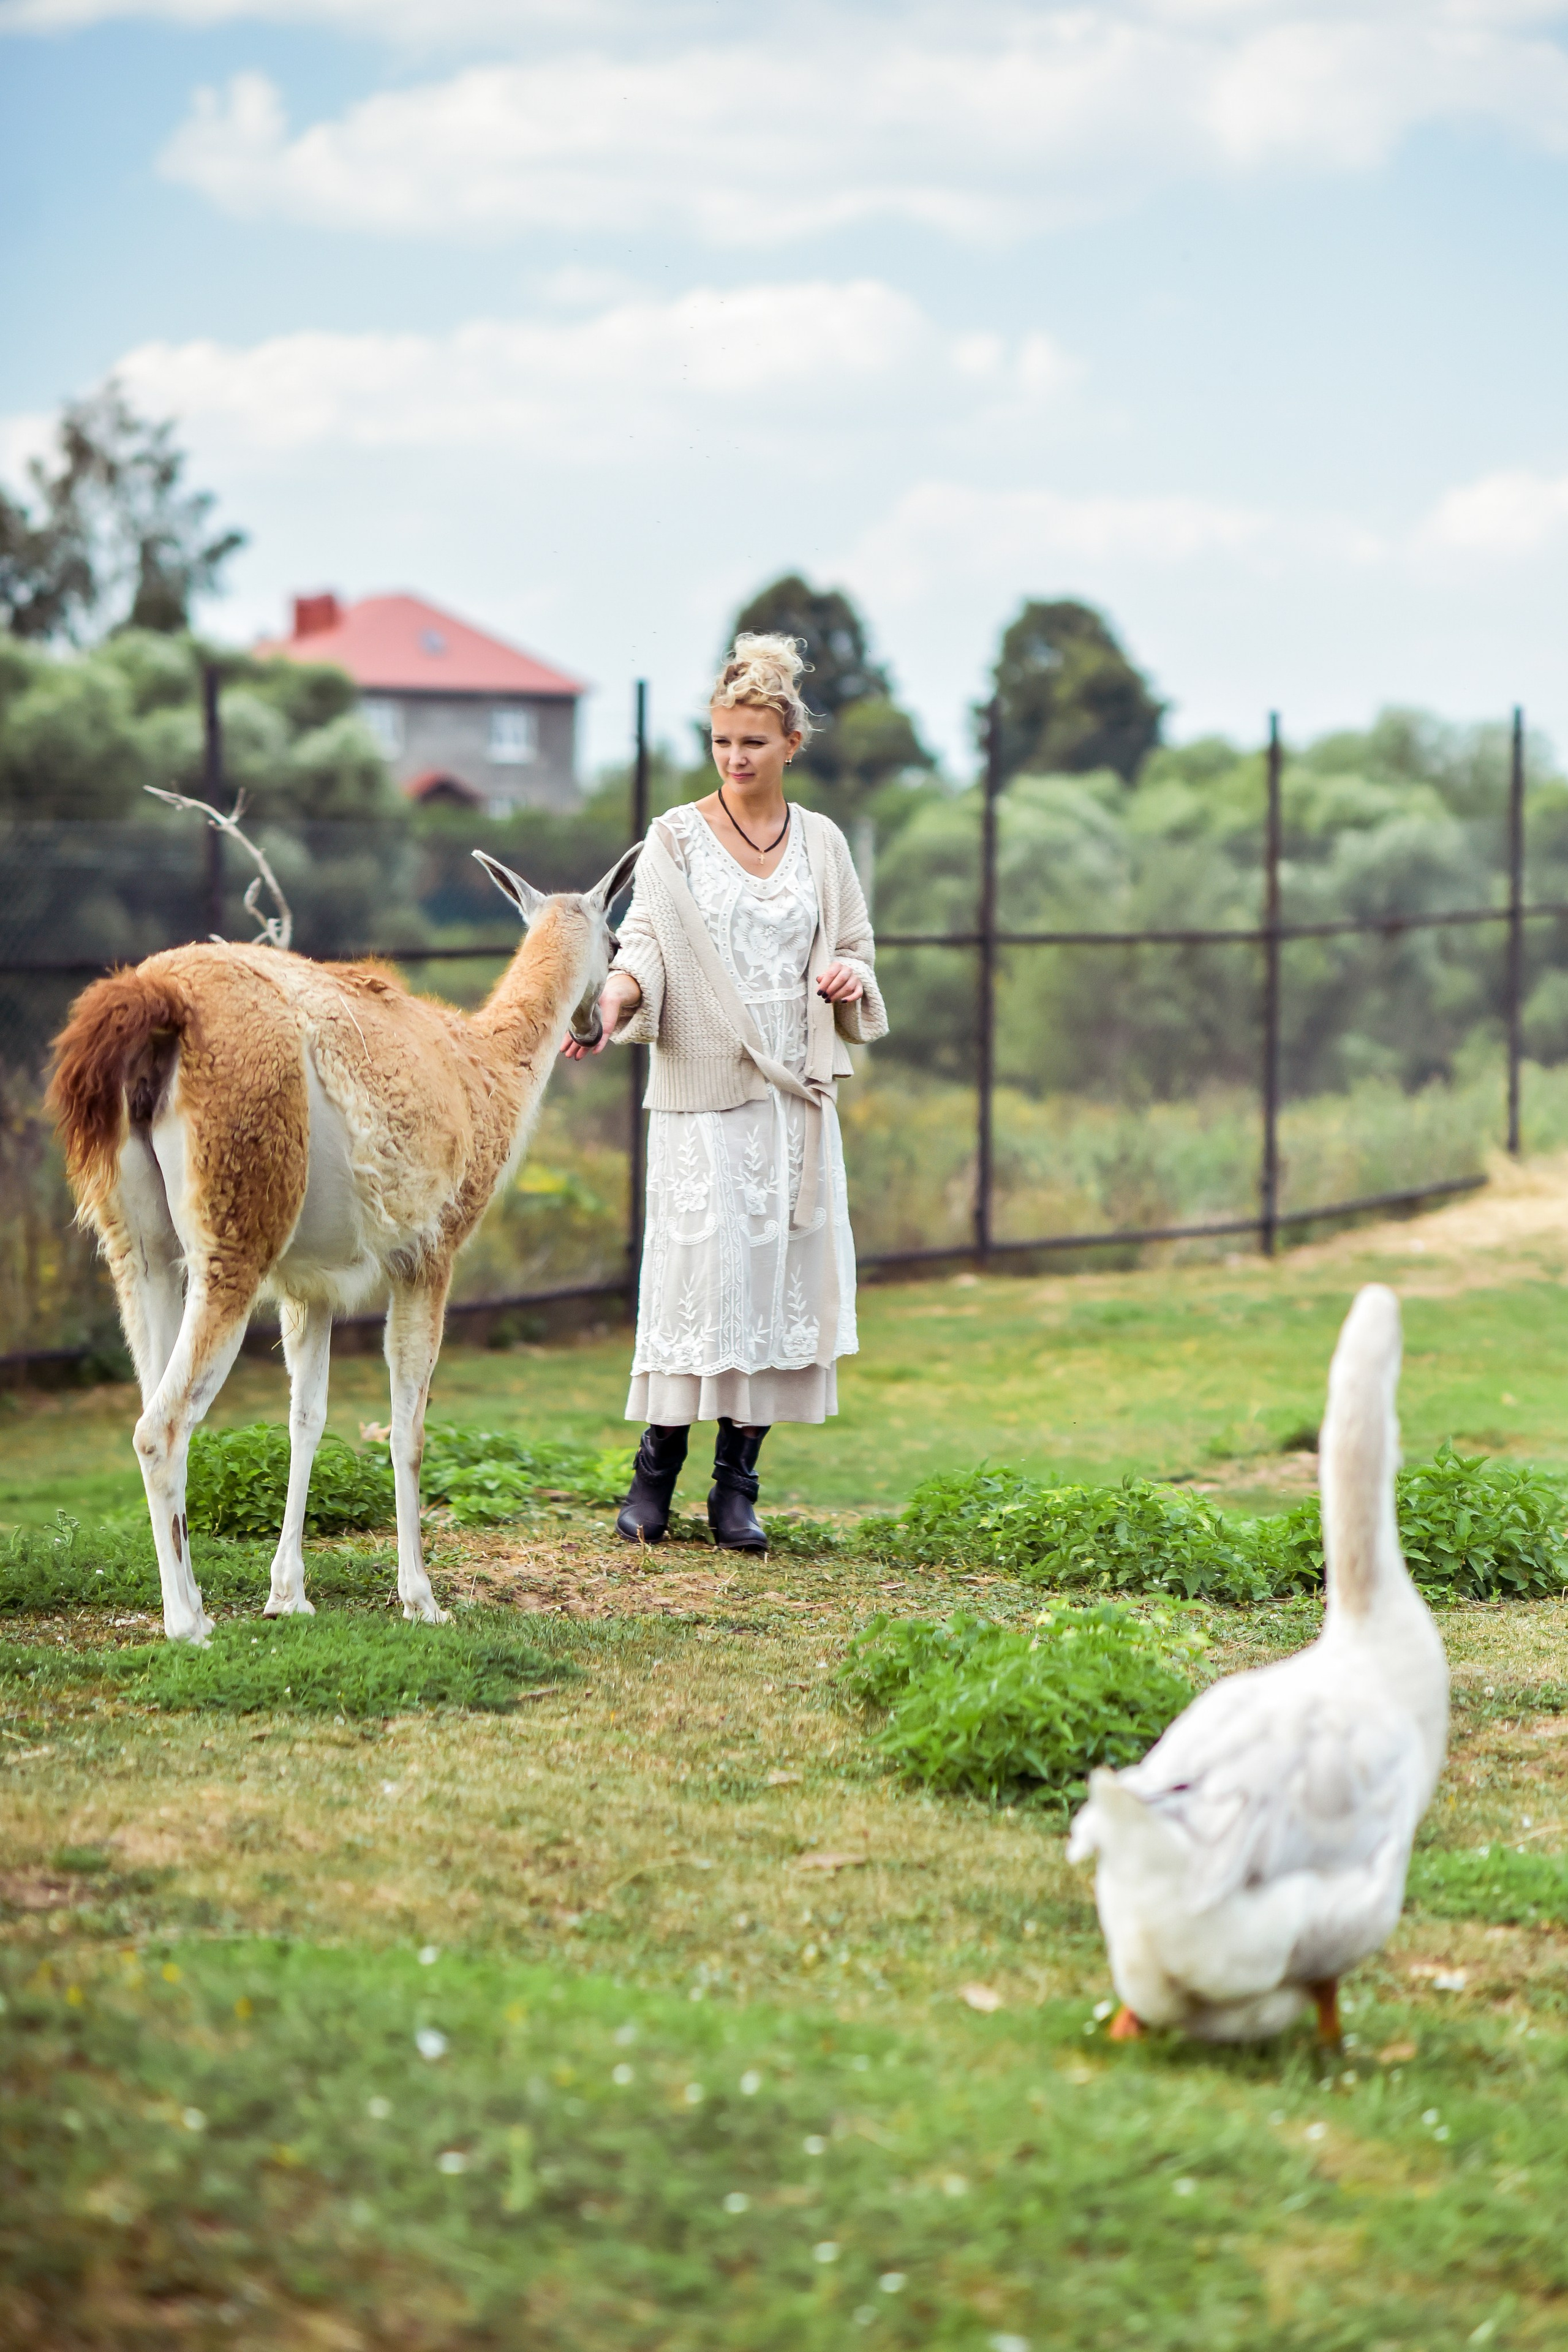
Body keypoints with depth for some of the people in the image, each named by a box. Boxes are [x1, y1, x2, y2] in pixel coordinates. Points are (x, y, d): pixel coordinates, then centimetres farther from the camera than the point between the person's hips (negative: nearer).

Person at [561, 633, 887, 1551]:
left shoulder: (822, 841, 11)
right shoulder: (678, 837, 2)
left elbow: (855, 948, 17)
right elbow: (648, 939, -7)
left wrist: (850, 975, -6)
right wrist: (614, 996, -27)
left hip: (796, 1089, 3)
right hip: (701, 1087, -3)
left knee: (783, 1264, -1)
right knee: (699, 1260, -10)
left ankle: (738, 1485, 5)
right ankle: (655, 1473, 1)